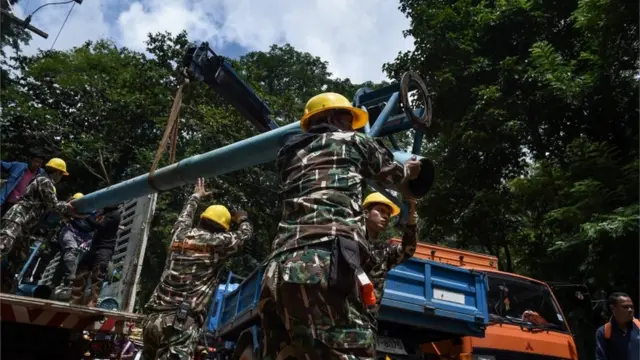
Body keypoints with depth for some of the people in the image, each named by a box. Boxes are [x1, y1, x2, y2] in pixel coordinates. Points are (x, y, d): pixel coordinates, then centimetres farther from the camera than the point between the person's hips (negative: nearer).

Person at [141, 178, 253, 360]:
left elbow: (185, 215, 39)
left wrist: (197, 195, 57)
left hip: (153, 318, 7)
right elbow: (245, 233, 20)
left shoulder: (180, 235, 16)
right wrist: (242, 219, 43)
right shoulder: (218, 242, 2)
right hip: (181, 322, -7)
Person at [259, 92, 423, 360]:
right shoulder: (351, 141, 19)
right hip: (323, 265, -6)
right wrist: (411, 170, 56)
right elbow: (393, 174, 33)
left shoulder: (290, 153, 31)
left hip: (278, 273, 7)